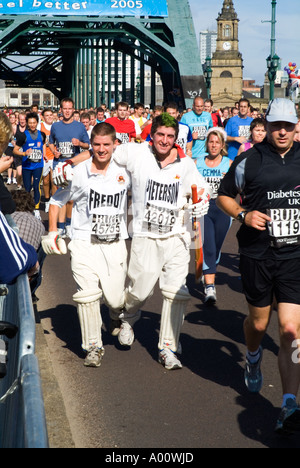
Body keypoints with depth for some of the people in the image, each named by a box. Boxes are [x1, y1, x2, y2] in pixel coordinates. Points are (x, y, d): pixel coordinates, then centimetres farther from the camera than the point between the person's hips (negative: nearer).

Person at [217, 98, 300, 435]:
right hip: (257, 255, 0)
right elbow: (223, 196, 10)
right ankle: (253, 359, 52)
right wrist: (243, 215, -8)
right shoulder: (249, 161, 0)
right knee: (259, 323, 15)